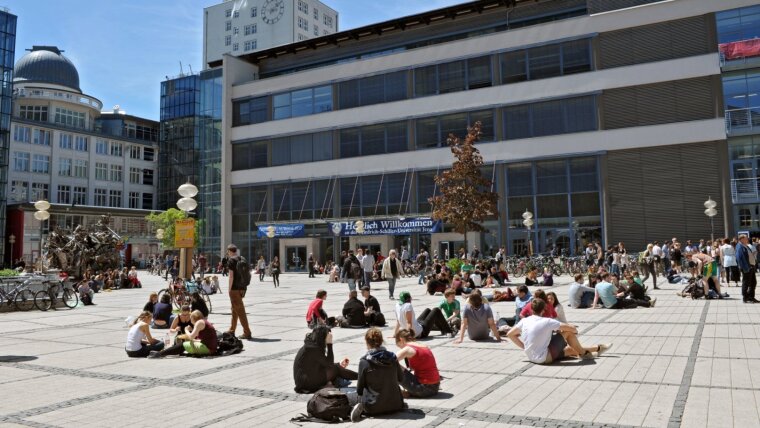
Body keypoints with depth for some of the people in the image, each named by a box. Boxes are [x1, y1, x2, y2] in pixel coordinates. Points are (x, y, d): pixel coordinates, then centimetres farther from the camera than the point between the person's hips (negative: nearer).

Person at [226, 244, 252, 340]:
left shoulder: (231, 260, -9)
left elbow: (231, 275, -14)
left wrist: (229, 289, -10)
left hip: (235, 288, -8)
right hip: (242, 287, 8)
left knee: (240, 310, -6)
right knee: (235, 310, 19)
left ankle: (247, 333, -8)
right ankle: (232, 330, 30)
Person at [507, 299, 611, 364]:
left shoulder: (524, 321, -1)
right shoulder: (547, 321, -15)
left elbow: (510, 334, 4)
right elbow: (572, 328, -12)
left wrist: (523, 347, 9)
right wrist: (575, 332, 13)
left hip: (532, 358, 7)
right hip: (544, 358, -7)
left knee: (570, 349, 23)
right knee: (568, 332, 0)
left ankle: (597, 349, 36)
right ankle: (583, 353, 22)